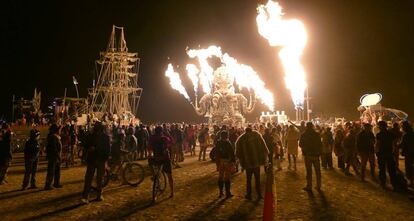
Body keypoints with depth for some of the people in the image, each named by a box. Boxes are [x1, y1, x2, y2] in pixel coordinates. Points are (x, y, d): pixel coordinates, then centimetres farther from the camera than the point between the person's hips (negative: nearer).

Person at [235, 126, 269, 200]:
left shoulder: (240, 139, -1)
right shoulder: (256, 134, -2)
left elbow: (238, 153, 2)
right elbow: (263, 146, -3)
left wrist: (242, 161, 13)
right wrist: (266, 155, 6)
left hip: (248, 162, 0)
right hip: (257, 161, 1)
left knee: (248, 179, 13)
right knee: (257, 178, 13)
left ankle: (248, 194, 19)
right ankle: (259, 194, 20)